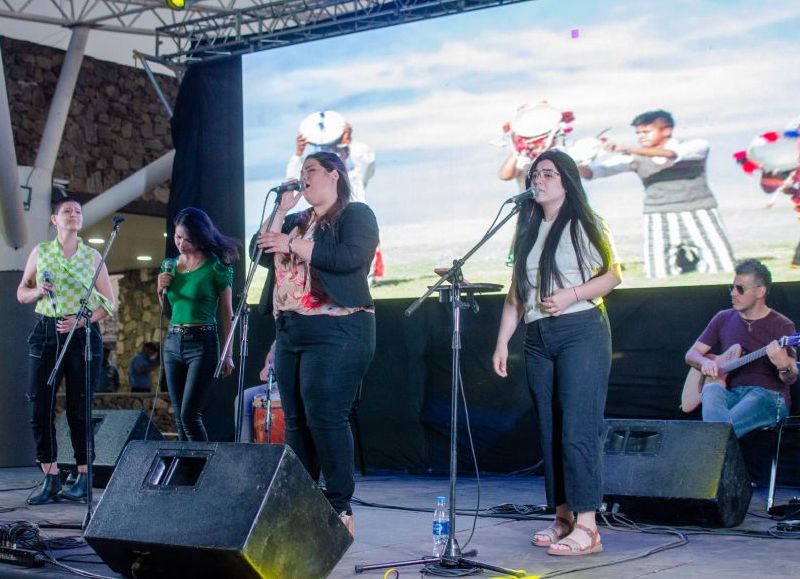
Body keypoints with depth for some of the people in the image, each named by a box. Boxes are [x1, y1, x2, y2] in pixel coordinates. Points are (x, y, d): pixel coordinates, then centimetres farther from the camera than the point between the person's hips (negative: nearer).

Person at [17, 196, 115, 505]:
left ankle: (83, 479, 7)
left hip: (83, 334, -2)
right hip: (46, 333, 2)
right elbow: (22, 292, 15)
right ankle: (50, 479, 6)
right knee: (40, 407, -3)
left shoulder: (92, 256, 6)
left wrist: (81, 320, -11)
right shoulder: (40, 252, 10)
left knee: (78, 409, -2)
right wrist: (37, 291, -7)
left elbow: (108, 302, 4)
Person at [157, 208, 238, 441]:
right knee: (180, 418, 7)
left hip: (202, 343, -6)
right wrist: (161, 290, -1)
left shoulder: (216, 267, -6)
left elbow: (226, 313, -3)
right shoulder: (171, 265, 11)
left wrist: (227, 354, -7)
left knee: (190, 416, -12)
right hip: (172, 343, 6)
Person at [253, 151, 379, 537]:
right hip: (290, 332, 8)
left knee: (325, 418, -14)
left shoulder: (356, 215, 0)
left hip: (336, 332, -8)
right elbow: (263, 253, 12)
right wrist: (281, 212, 5)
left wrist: (293, 245, -14)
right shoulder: (297, 221, 21)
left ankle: (340, 507, -9)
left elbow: (350, 257, -18)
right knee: (296, 421, 6)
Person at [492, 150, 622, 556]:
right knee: (550, 431, 5)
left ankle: (587, 527, -10)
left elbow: (613, 275, -2)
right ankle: (563, 518, 11)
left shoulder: (584, 225, 2)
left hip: (581, 332, -6)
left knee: (578, 428, -11)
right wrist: (502, 342, 11)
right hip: (538, 339, 6)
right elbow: (515, 294, 17)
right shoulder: (528, 232, 17)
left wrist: (572, 294, -15)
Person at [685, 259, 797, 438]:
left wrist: (784, 366, -30)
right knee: (711, 391, -35)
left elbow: (791, 379, -5)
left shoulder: (781, 326, 1)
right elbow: (691, 354, 16)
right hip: (731, 394, 4)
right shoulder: (723, 319, 15)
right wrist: (706, 362, -8)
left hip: (768, 397, -4)